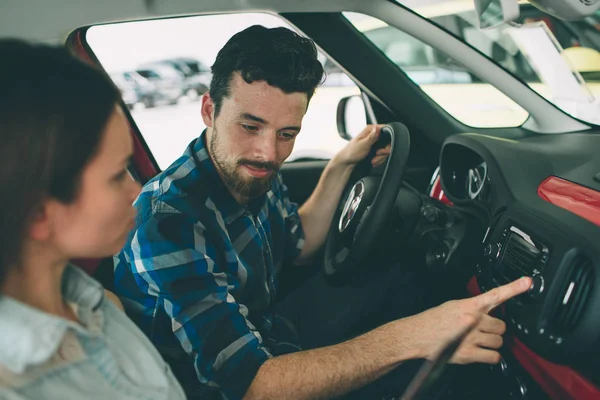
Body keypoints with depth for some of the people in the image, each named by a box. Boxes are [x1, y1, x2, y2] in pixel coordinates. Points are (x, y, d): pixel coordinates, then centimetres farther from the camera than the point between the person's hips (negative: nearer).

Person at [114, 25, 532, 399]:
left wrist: (340, 167, 0)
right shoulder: (165, 225, -32)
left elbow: (298, 246, 12)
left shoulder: (252, 173, -8)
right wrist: (409, 338, -42)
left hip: (271, 346, 7)